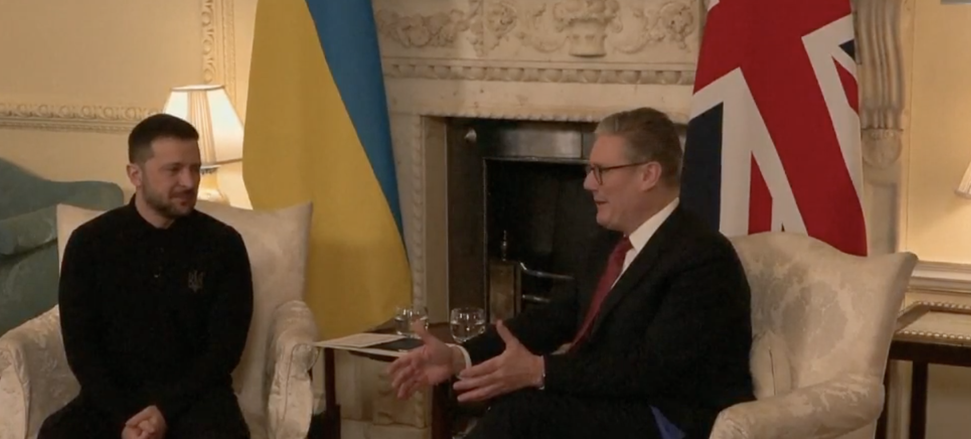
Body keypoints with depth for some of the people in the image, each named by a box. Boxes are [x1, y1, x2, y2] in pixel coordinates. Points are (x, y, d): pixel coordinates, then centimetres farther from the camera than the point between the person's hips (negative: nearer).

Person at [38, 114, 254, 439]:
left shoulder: (223, 243, -1)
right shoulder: (90, 242, 0)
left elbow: (226, 346, -3)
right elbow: (80, 345, -1)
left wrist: (167, 409, -16)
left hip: (194, 396, -1)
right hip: (112, 397, 1)